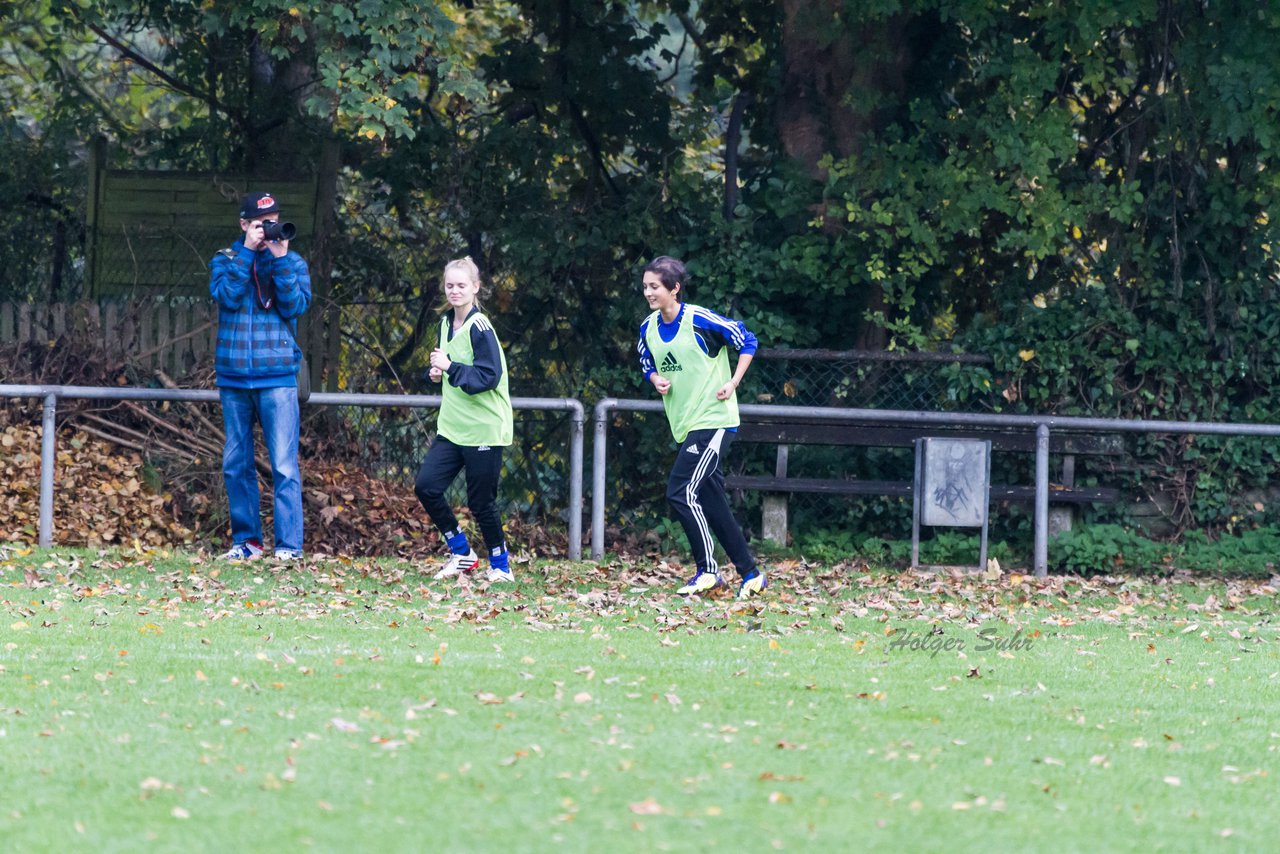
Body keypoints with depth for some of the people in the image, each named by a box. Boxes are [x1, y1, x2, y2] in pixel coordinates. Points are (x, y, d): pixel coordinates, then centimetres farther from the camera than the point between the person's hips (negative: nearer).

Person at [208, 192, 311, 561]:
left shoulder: (293, 263, 8)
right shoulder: (225, 260, 10)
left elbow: (294, 306, -6)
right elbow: (227, 296, -8)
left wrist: (279, 259, -11)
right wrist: (248, 251, -11)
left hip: (276, 377, -2)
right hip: (233, 375, 2)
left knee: (284, 464, -9)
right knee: (236, 464, 6)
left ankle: (288, 544, -10)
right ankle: (245, 540, 15)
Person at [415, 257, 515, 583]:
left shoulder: (479, 328, -14)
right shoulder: (446, 323, 10)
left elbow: (488, 376, -20)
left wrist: (450, 368, -25)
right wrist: (437, 371, 3)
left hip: (484, 430, -8)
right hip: (452, 427, 8)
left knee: (481, 503, -1)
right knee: (426, 486, -3)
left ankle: (500, 565, 16)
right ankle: (461, 553, 12)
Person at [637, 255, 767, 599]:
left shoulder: (699, 320, -15)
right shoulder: (649, 328, 6)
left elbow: (746, 341, -7)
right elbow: (648, 363, 23)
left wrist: (732, 383, -12)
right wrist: (656, 379, 1)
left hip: (714, 422, -8)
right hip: (686, 426, 8)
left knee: (681, 492, -16)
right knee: (713, 504, 8)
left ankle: (707, 570, -6)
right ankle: (751, 575, 16)